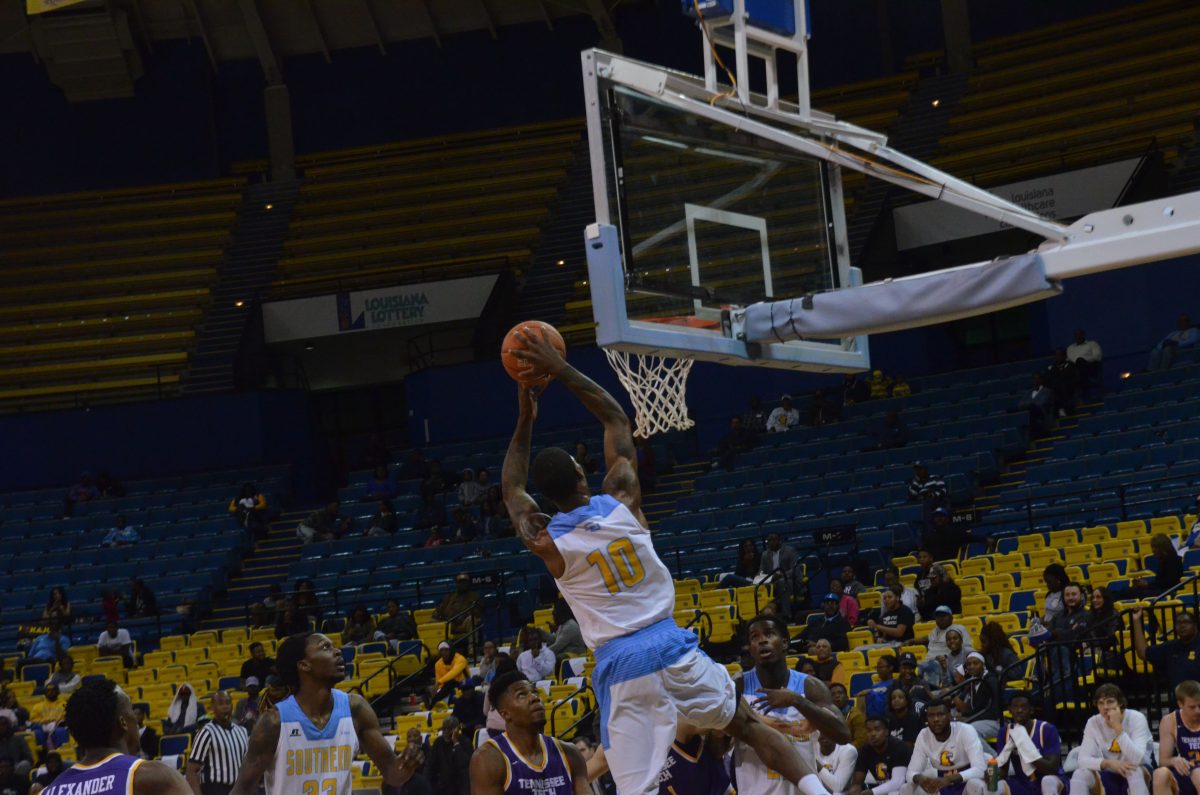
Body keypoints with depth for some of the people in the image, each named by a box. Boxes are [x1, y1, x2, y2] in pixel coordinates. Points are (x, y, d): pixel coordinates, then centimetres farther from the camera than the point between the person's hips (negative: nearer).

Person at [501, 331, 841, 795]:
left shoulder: (544, 542, -1)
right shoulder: (622, 502, 0)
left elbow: (512, 489, 22)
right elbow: (616, 418, 14)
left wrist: (525, 419, 25)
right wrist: (560, 370, 16)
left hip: (619, 665, -2)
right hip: (673, 647, 2)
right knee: (748, 726, 20)